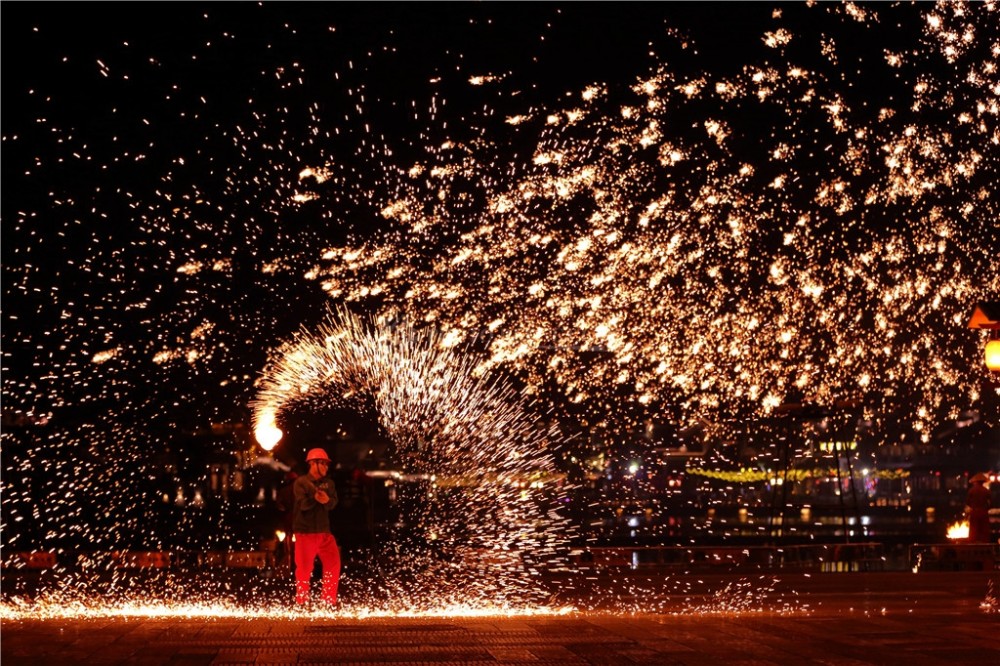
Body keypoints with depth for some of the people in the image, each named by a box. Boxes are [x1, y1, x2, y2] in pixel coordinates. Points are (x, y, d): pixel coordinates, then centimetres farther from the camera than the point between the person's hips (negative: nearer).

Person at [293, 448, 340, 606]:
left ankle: (329, 600, 12)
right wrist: (314, 499, -34)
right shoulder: (301, 482, -3)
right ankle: (302, 602, 12)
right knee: (304, 568, -1)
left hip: (324, 531, 5)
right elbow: (302, 504, -16)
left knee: (333, 563, 1)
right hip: (305, 532, -5)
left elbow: (333, 502, -3)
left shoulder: (329, 483, 12)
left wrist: (326, 500, -26)